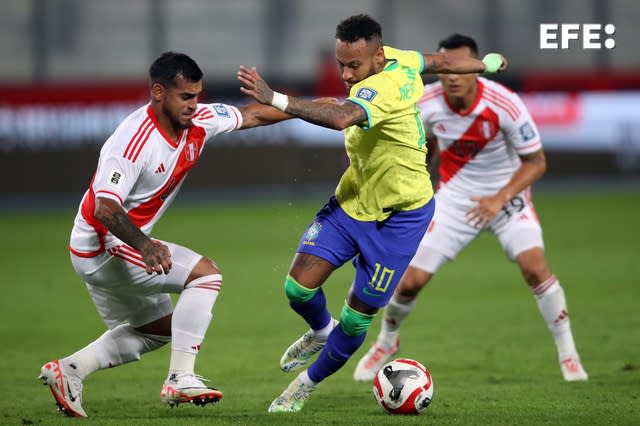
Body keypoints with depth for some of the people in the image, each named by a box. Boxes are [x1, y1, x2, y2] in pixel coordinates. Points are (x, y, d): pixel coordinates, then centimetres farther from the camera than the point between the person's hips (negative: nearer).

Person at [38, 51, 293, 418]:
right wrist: (144, 246, -51)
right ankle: (181, 379, -18)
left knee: (158, 330, 22)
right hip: (103, 246, -10)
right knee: (205, 273, -17)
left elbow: (251, 115, 12)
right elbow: (104, 209, -36)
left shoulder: (199, 122, -4)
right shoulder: (134, 140, -29)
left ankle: (68, 370, 17)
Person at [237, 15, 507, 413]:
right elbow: (442, 61, 12)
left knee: (356, 318, 1)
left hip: (399, 217, -8)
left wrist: (274, 98, -64)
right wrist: (487, 63, 33)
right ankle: (321, 331, 31)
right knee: (299, 287, -3)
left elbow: (341, 117, -55)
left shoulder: (381, 89, -33)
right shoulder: (399, 60, -8)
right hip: (351, 201, 8)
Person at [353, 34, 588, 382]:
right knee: (410, 280, -4)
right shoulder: (427, 103, -16)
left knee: (534, 266, -25)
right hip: (454, 196, 2)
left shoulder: (505, 105, -26)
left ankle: (568, 355, -8)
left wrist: (499, 199, -27)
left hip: (506, 194, -2)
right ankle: (385, 343, 28)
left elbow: (535, 162, -17)